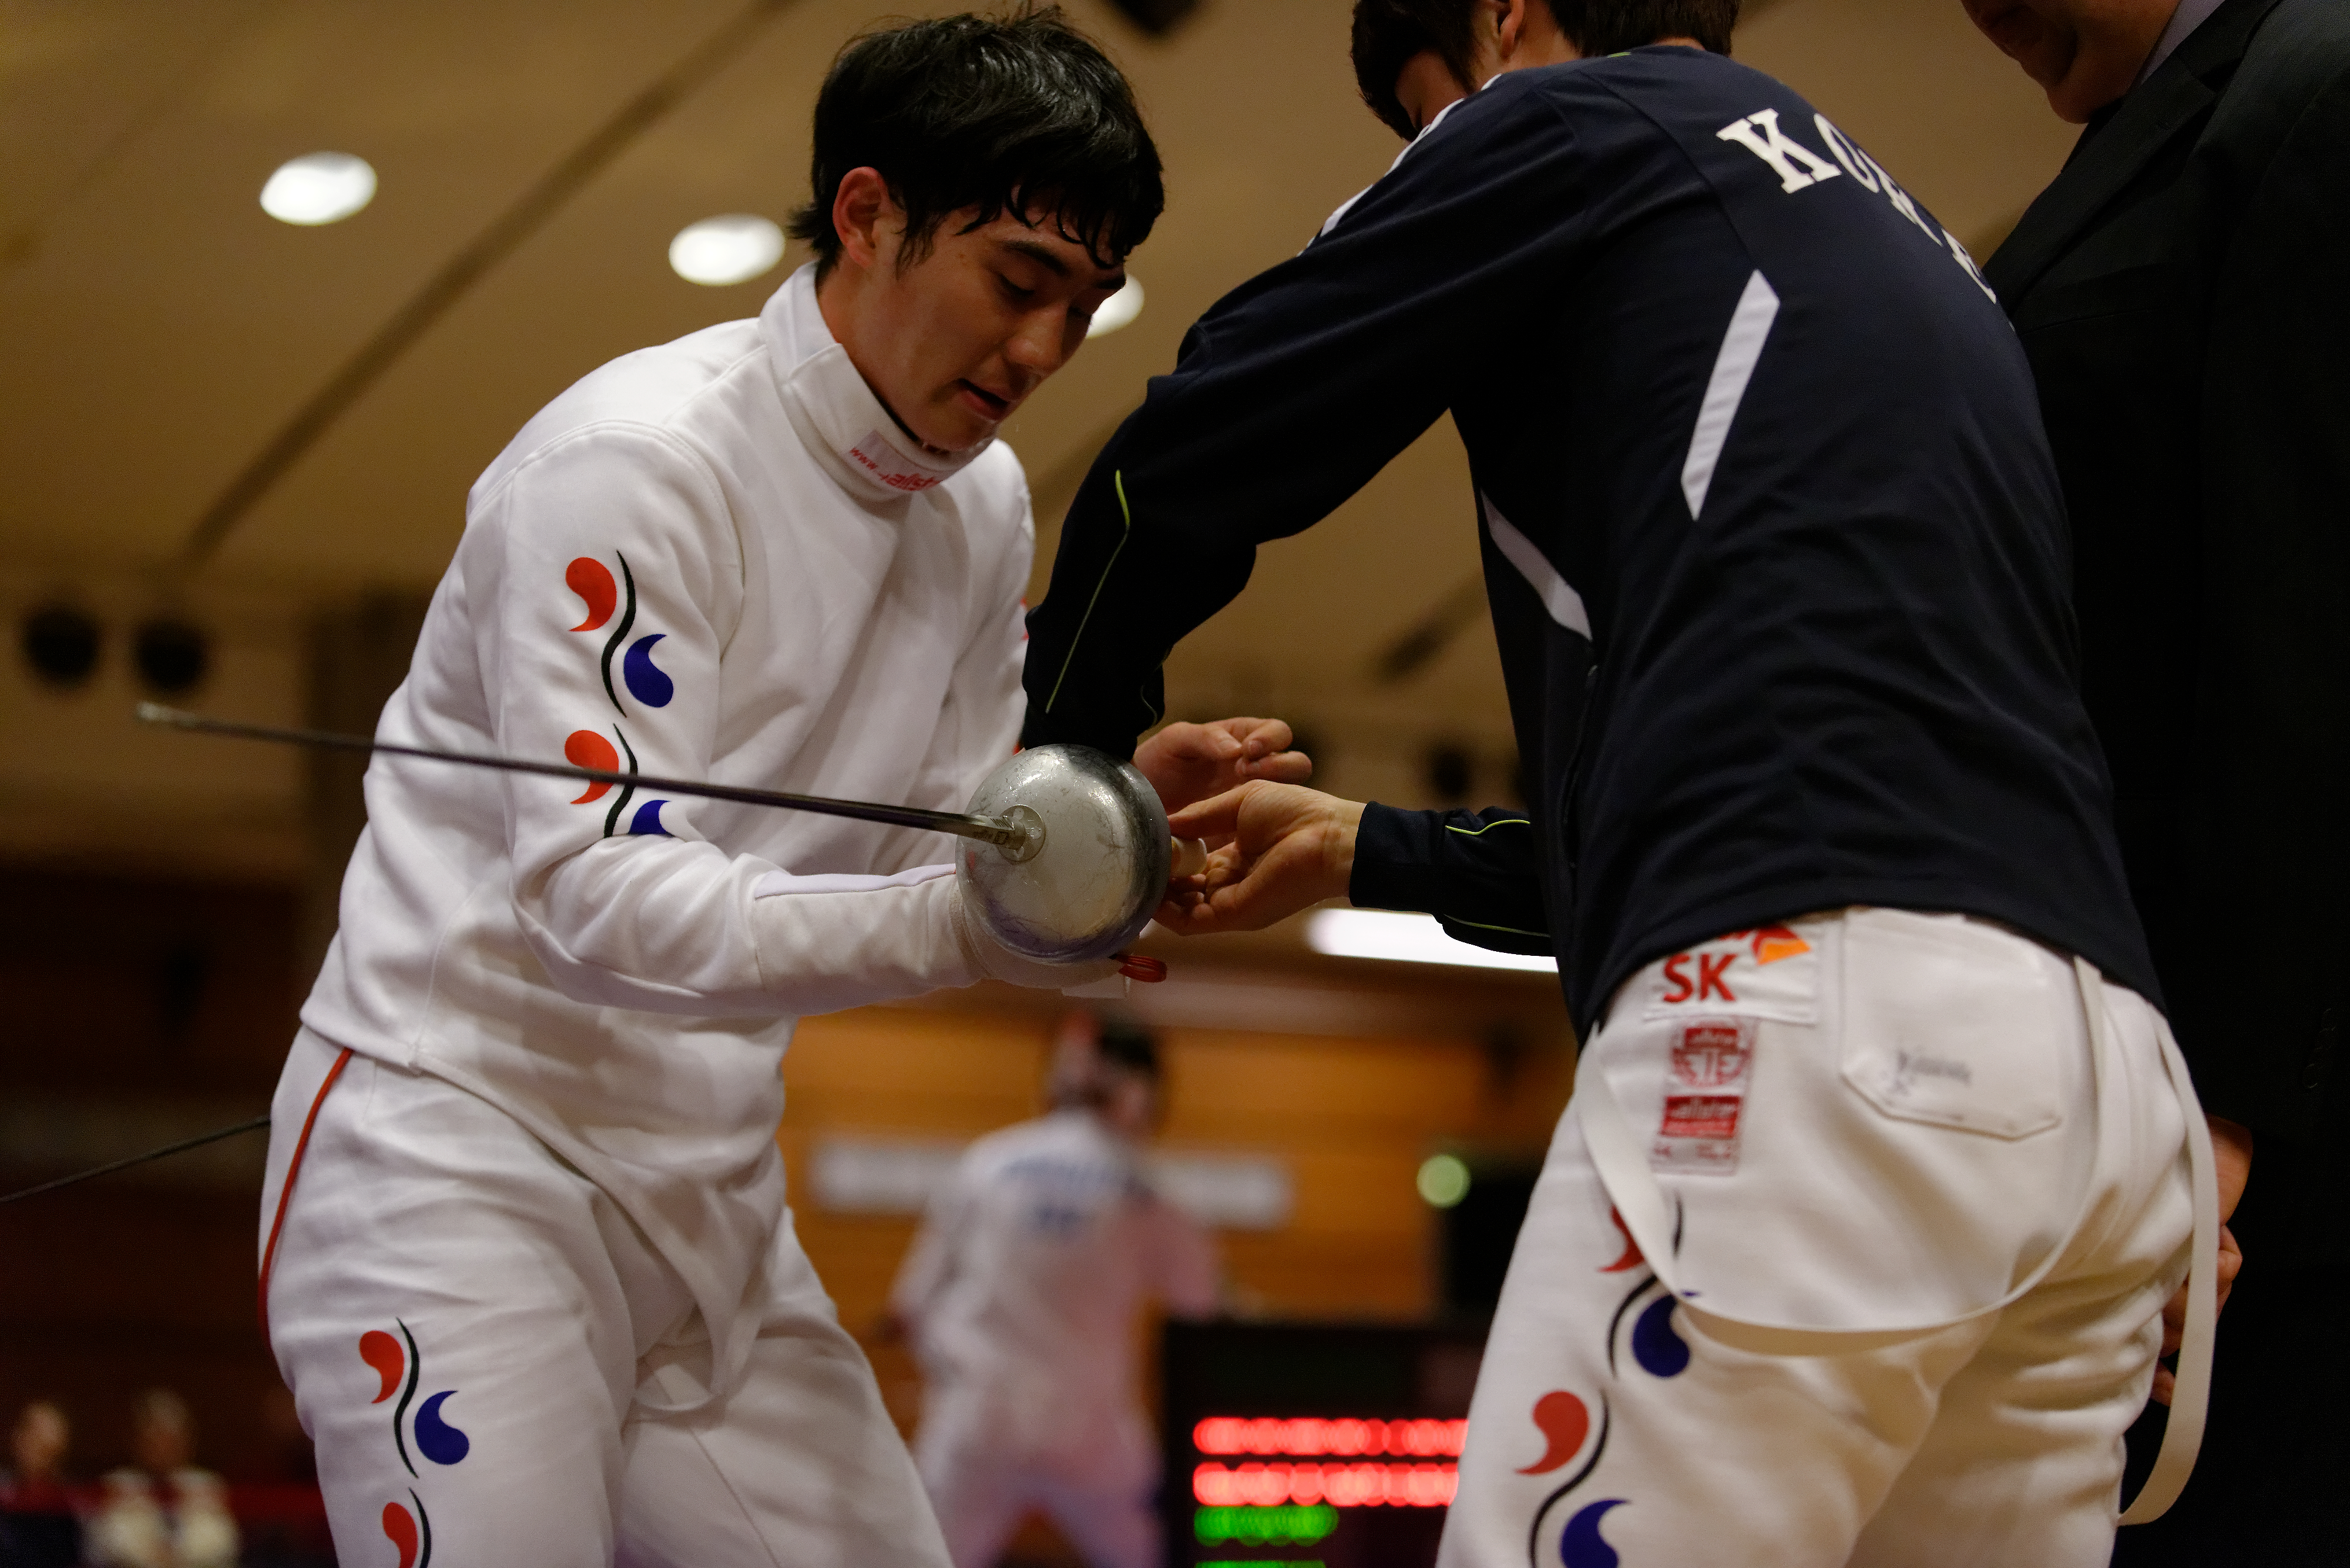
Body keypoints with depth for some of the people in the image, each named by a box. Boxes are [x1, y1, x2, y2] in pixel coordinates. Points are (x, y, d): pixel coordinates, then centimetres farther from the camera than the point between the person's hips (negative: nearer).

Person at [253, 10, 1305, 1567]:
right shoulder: (639, 459, -19)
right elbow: (599, 901, -27)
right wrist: (975, 922, -38)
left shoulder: (983, 504, 6)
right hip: (453, 1147, -8)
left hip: (708, 1197, 8)